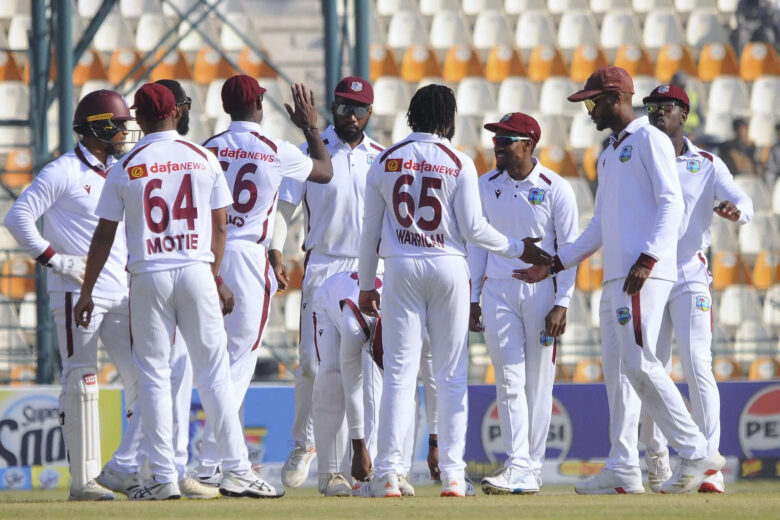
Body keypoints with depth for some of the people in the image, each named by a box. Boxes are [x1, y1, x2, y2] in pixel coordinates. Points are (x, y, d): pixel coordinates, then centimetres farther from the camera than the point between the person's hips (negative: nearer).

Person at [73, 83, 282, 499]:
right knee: (214, 375, 2)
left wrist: (86, 293, 8)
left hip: (148, 277, -1)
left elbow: (104, 235, 1)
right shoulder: (204, 159, 5)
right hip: (197, 271, 1)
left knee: (154, 379, 3)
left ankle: (163, 477, 0)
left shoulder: (126, 168, 0)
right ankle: (236, 469, -3)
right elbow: (219, 225, 9)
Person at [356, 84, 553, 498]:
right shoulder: (458, 163, -3)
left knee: (399, 372, 0)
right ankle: (452, 474, 1)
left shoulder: (385, 162, 4)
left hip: (401, 270, 1)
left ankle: (388, 474, -7)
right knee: (451, 374, 4)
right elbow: (473, 228, -6)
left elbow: (370, 230, 7)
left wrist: (366, 285, 14)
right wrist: (517, 248, 8)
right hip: (448, 268, -1)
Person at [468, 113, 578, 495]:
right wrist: (472, 300, 7)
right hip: (497, 292, 3)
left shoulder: (555, 189, -5)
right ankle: (516, 465, -11)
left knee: (539, 383, 1)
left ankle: (532, 470, 6)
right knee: (510, 382, -5)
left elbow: (569, 248, -4)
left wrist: (561, 304, -11)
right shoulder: (485, 187, 6)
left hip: (541, 291, -3)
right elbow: (477, 244, 12)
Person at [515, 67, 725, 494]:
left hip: (644, 275, -10)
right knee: (617, 371, 6)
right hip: (615, 278, 10)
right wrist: (554, 265, 25)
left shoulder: (649, 140, -2)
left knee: (639, 363, -18)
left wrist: (647, 259, -23)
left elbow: (671, 203, -12)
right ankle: (623, 470, 6)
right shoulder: (608, 155, 25)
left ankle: (696, 453, -16)